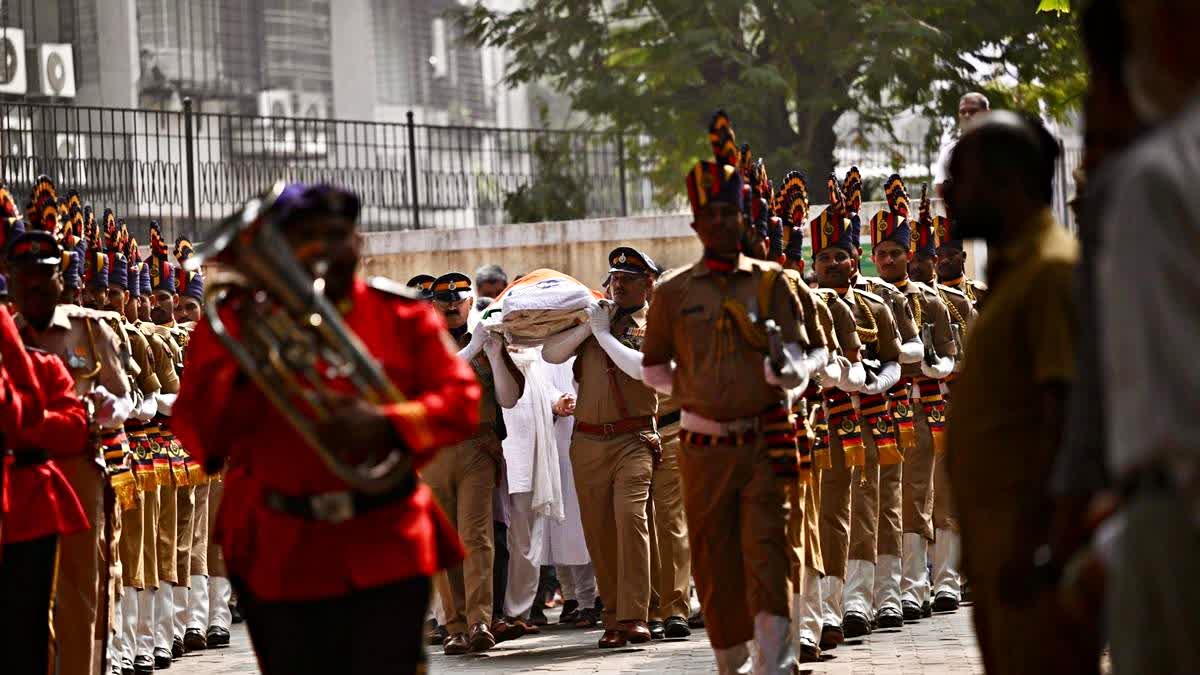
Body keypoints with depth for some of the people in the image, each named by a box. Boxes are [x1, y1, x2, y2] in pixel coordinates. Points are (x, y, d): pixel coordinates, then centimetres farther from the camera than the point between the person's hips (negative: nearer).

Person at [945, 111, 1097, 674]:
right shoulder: (1009, 271, 18)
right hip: (998, 541, 10)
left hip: (1030, 542, -10)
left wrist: (1028, 539, -24)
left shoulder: (1053, 271, -13)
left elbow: (1067, 415, -20)